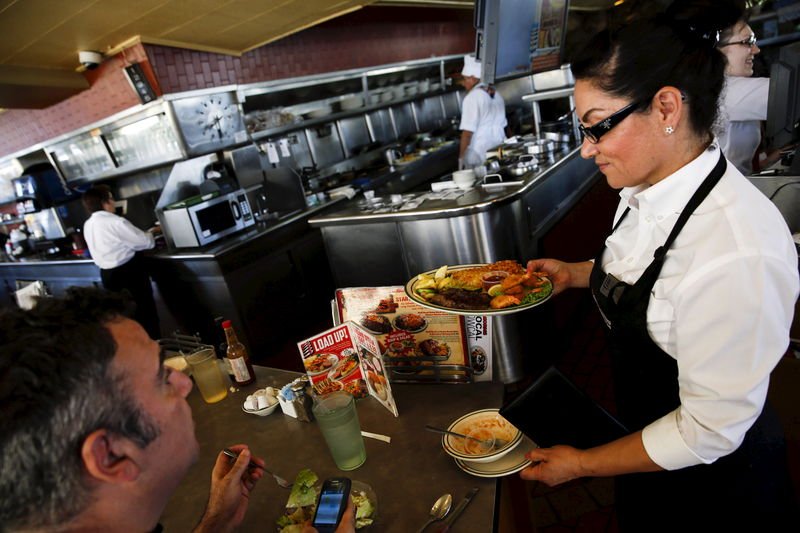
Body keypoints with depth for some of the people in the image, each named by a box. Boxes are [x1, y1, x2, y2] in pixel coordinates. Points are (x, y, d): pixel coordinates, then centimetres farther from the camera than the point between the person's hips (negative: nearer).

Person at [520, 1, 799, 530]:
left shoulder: (740, 253, -36)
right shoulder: (646, 188, -10)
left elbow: (710, 431, -27)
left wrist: (582, 464, -17)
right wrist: (576, 273, -5)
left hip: (714, 480, -6)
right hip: (645, 436, 7)